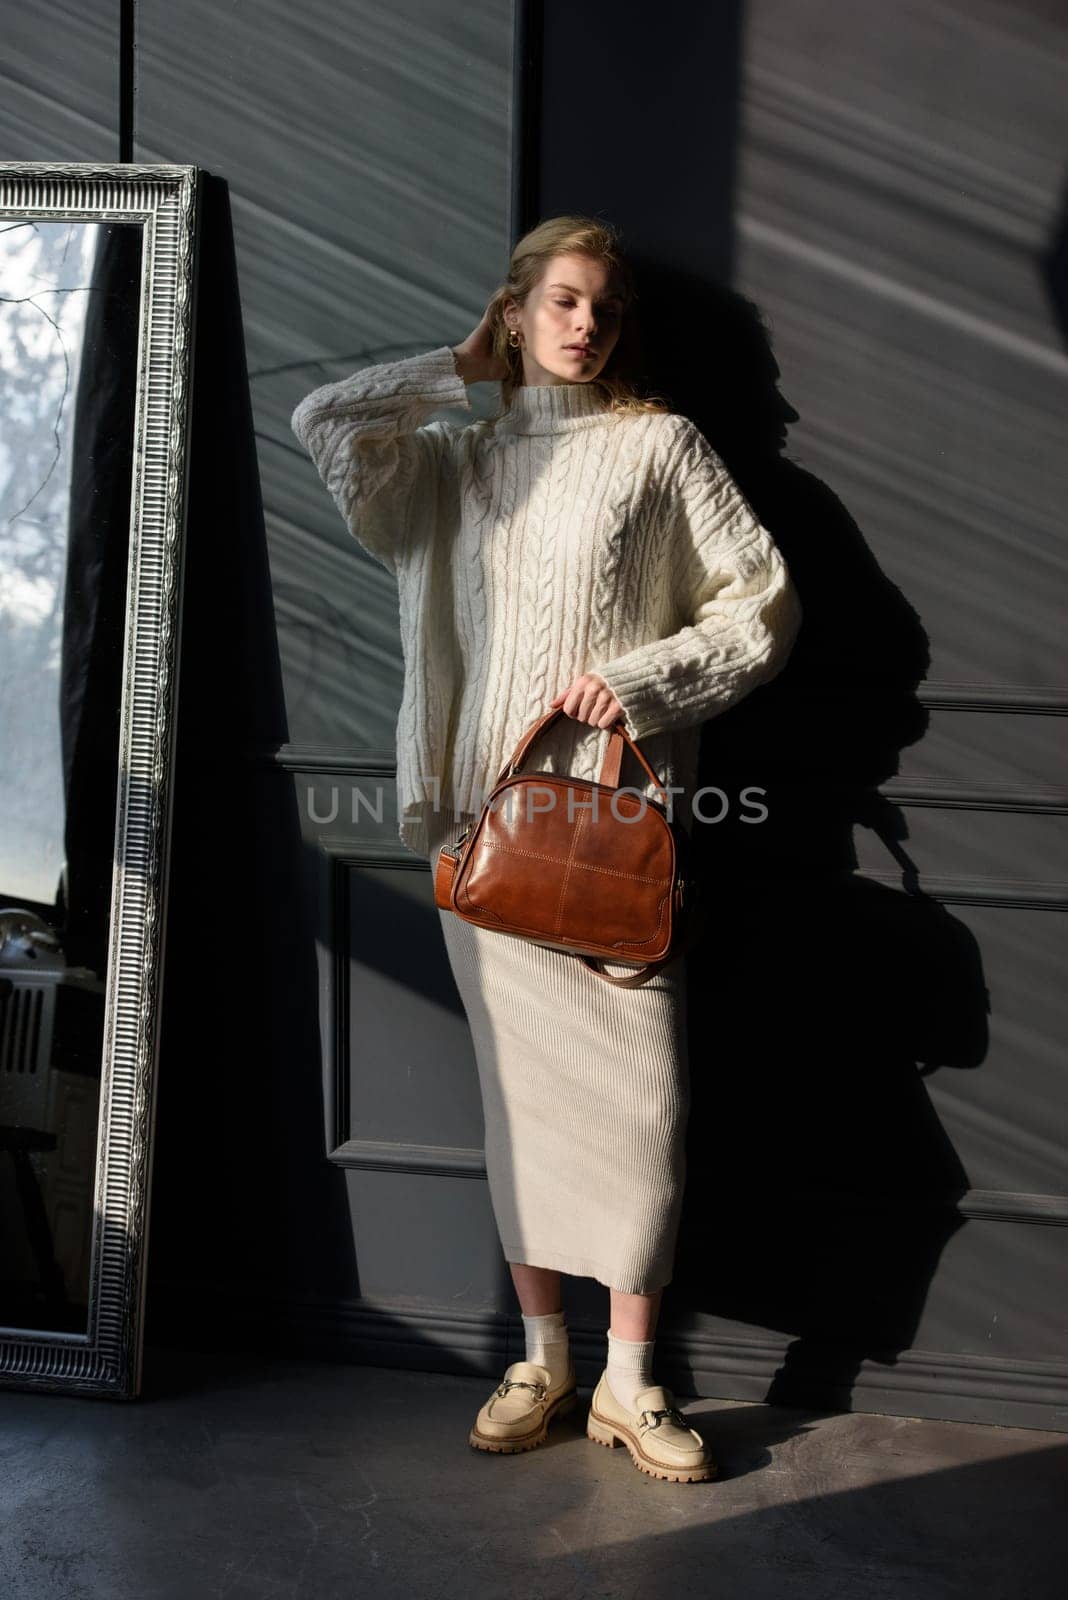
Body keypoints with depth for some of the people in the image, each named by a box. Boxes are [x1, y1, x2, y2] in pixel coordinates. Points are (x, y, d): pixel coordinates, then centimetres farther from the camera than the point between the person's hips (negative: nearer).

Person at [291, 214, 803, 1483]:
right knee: (518, 1091, 7)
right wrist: (464, 369, 10)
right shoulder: (457, 457, 15)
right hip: (483, 816, 3)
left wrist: (642, 678, -10)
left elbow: (766, 602, 2)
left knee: (638, 1093, -6)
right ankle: (541, 1360, 19)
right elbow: (323, 418, 1)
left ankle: (629, 1380, 8)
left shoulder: (659, 443, 6)